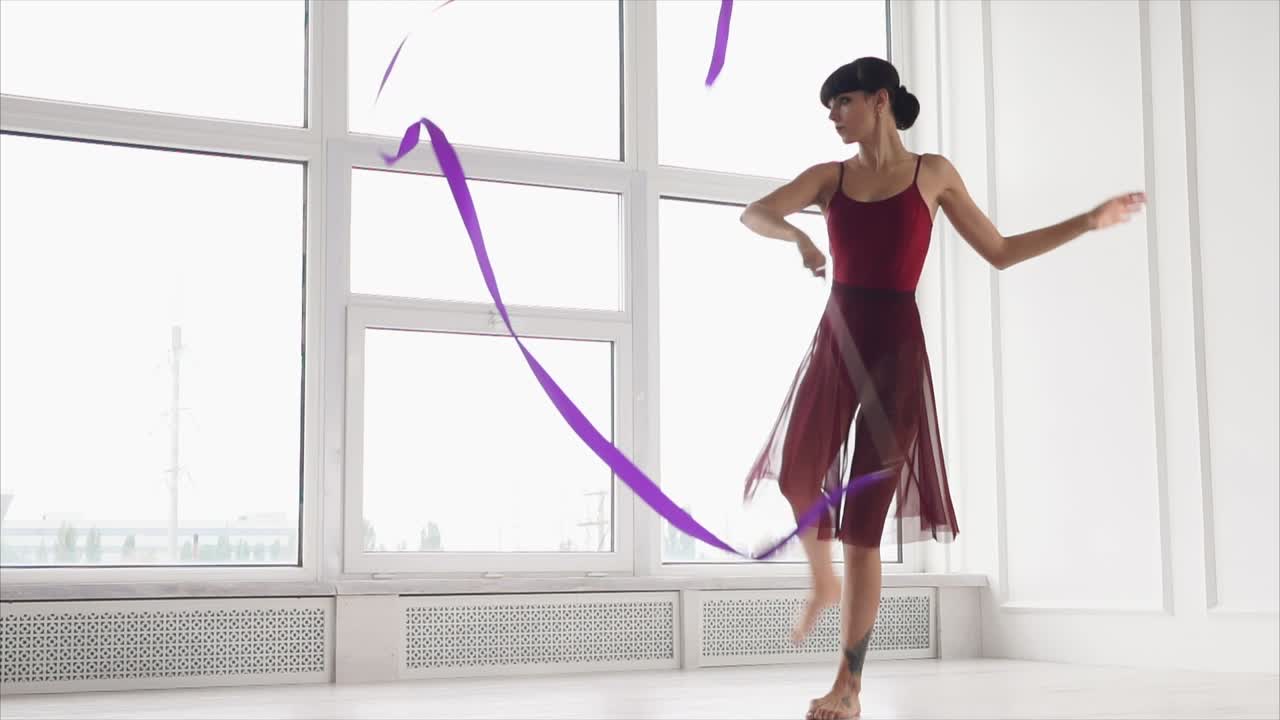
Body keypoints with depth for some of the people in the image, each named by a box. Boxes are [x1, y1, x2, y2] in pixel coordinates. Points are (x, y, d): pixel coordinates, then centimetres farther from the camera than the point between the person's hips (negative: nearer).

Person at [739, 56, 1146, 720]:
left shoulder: (932, 173, 7)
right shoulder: (831, 177, 11)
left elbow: (1000, 252, 13)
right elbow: (753, 214, -2)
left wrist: (1091, 221, 10)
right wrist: (795, 234, -23)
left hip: (894, 346, -3)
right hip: (835, 340, 3)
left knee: (863, 518, -6)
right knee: (796, 475, -6)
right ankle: (823, 580, 30)